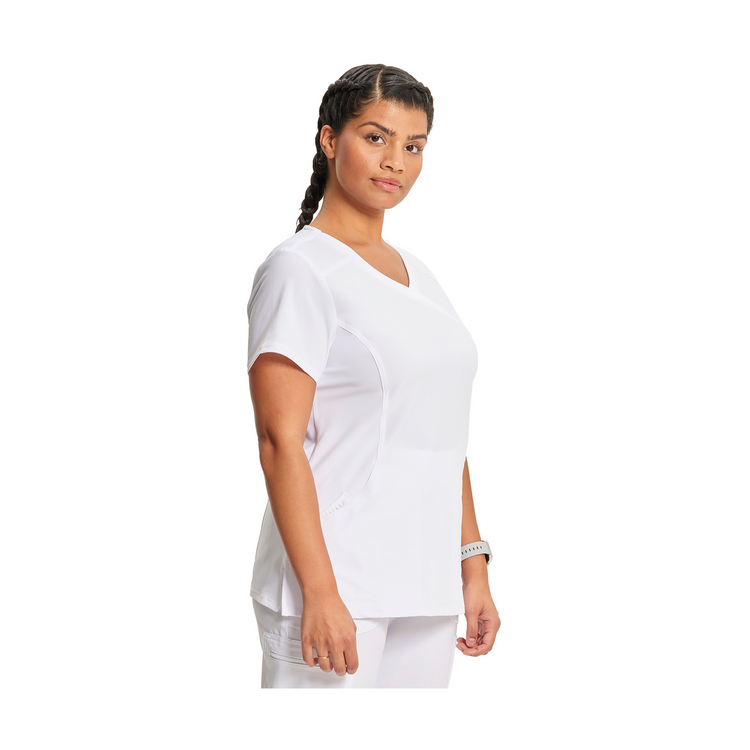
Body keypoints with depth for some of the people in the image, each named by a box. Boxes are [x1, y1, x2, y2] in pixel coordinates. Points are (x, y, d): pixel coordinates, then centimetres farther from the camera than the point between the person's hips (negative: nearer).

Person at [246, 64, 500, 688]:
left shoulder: (417, 273, 16)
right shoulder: (300, 269, -7)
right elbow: (280, 440, -14)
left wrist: (474, 566, 13)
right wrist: (320, 592, -19)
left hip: (426, 588, 7)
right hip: (335, 583, -7)